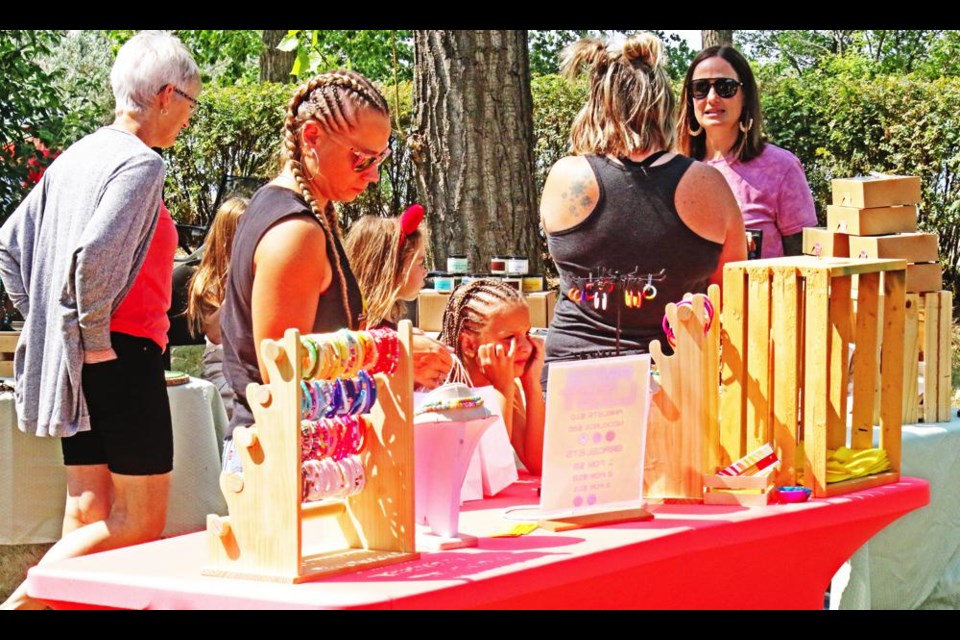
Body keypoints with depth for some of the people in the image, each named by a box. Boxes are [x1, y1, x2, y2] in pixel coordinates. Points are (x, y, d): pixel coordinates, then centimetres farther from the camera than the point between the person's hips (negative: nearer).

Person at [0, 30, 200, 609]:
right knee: (142, 523, -3)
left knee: (89, 518, 11)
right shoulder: (141, 163, -13)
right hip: (124, 352, -9)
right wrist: (95, 334, -14)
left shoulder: (76, 158, 14)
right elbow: (94, 254, -26)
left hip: (71, 361, 9)